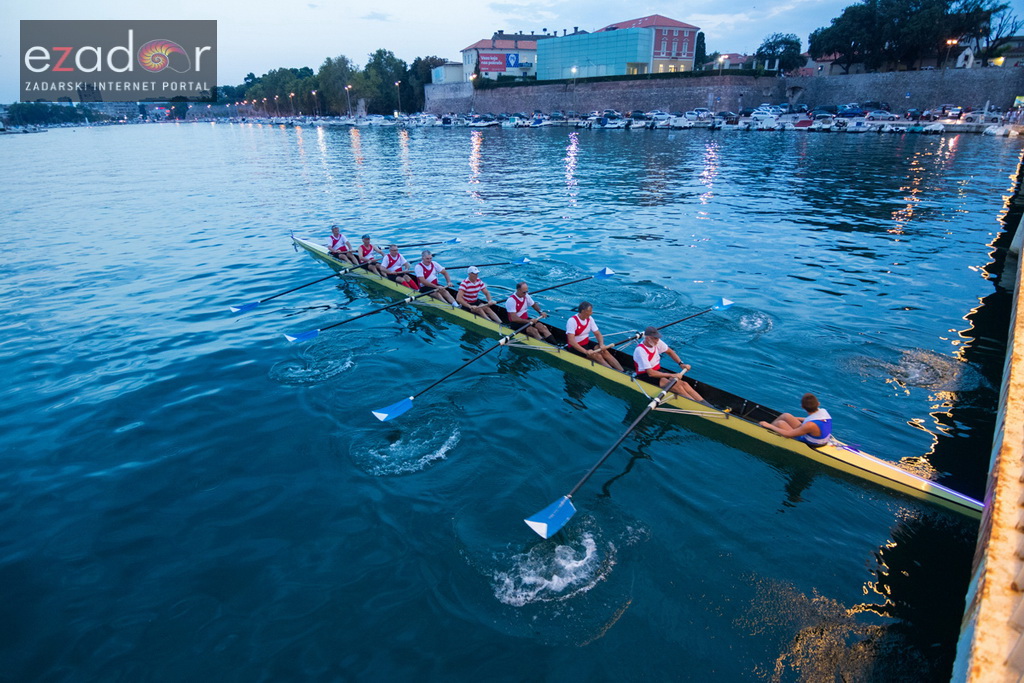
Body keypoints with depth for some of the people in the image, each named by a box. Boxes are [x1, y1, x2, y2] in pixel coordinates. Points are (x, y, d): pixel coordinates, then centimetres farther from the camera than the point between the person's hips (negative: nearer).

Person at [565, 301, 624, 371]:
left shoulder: (590, 319, 2)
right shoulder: (572, 321, -20)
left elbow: (597, 334, 4)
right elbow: (571, 341, -27)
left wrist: (601, 344, -17)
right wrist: (585, 351, -34)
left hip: (587, 344, 6)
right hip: (576, 347, -6)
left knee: (605, 351, -18)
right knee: (597, 356, -27)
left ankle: (622, 371, -24)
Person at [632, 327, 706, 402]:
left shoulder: (657, 342, -4)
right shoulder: (640, 350, -26)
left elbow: (670, 352, 14)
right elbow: (650, 373, -27)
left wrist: (681, 363, -2)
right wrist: (671, 375, -27)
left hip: (658, 370, 7)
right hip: (646, 376, -7)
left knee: (684, 384, -14)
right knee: (677, 386, -24)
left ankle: (704, 403, -18)